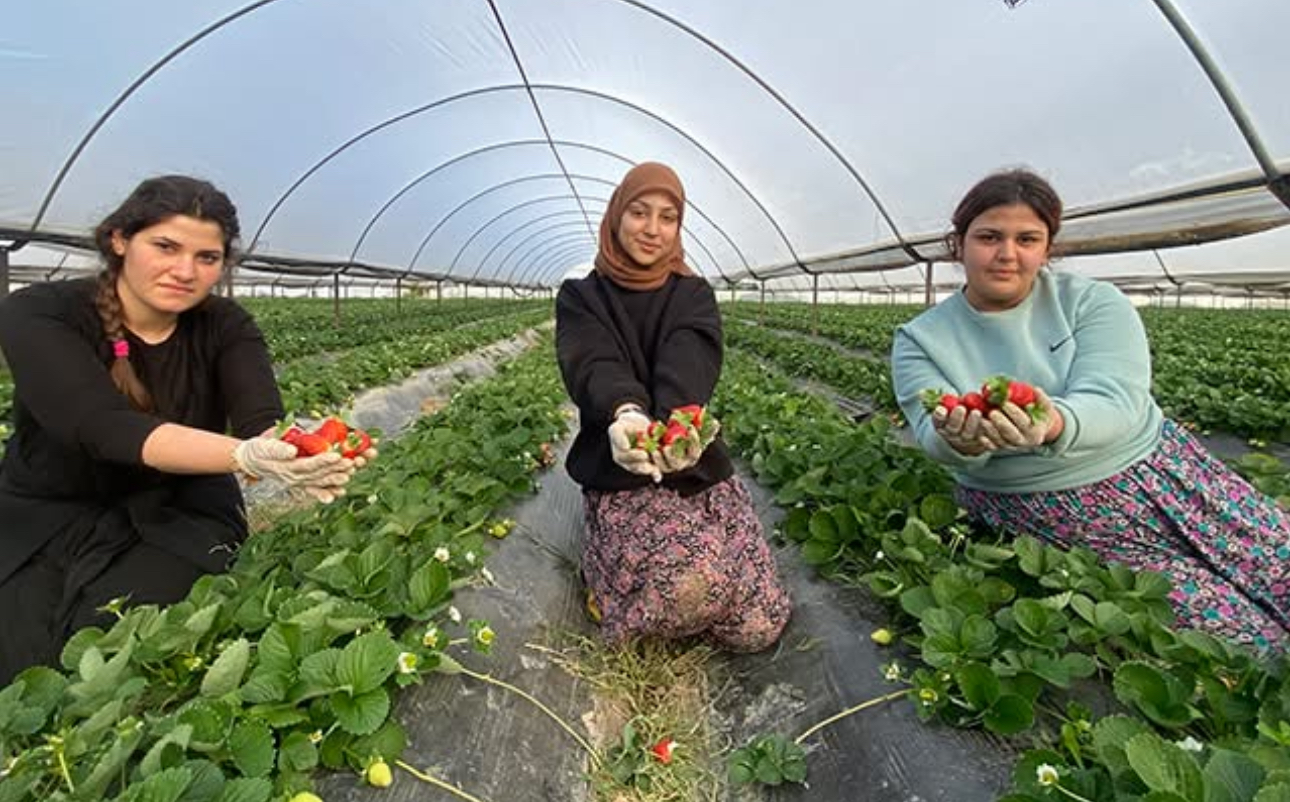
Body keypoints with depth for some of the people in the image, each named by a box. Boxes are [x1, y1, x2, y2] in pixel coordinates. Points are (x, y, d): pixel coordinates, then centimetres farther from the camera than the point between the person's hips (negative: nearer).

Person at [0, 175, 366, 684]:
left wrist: (299, 454, -51)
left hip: (180, 514, 1)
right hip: (46, 521, 0)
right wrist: (245, 456, -51)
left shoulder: (226, 328, -8)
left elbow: (264, 422, -25)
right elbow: (106, 427, -32)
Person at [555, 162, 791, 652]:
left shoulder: (694, 296, 6)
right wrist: (625, 413, -43)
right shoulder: (581, 297, 3)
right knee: (692, 583, -32)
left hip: (695, 464, 3)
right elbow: (594, 363, -20)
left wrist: (677, 420, -41)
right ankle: (603, 554, 5)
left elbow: (690, 361, -18)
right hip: (619, 472, -3)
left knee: (758, 629, -4)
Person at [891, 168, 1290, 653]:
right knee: (1242, 636, -12)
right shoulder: (920, 340, -6)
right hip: (1051, 514, -2)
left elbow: (1116, 402, -21)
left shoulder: (1093, 302, -5)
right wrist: (961, 440, -43)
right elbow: (934, 434, -18)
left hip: (1159, 468, 3)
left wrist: (1055, 424, -44)